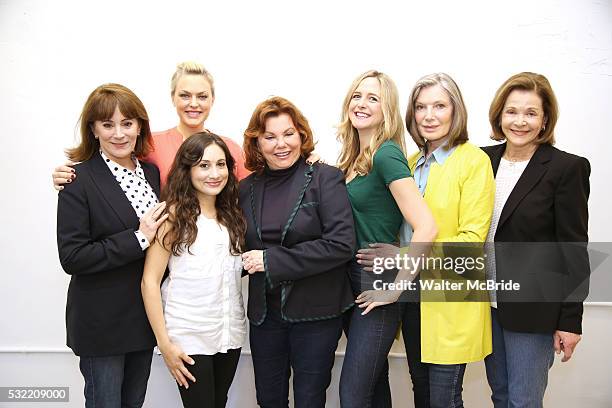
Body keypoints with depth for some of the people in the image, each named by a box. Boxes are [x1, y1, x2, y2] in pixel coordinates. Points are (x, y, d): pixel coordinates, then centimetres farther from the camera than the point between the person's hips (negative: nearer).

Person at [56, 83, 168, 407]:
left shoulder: (152, 172, 5)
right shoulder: (79, 181, -14)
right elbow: (71, 257, -19)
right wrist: (137, 238, -21)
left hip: (145, 316, 6)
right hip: (102, 323, -5)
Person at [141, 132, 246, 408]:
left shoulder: (233, 214, 6)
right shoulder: (174, 215, -9)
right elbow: (150, 281, -10)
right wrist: (164, 343, -12)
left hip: (231, 333, 5)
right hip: (188, 338, -5)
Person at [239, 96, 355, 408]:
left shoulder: (325, 178, -8)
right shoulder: (247, 188, 5)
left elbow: (342, 244, -18)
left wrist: (272, 260, -18)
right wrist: (248, 262, -9)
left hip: (315, 311, -4)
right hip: (264, 310, 4)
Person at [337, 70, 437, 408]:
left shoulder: (387, 155, -17)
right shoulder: (353, 157, 8)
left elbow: (426, 228, -25)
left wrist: (395, 288, -19)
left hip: (377, 287, -8)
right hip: (354, 283, 8)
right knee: (374, 381, 20)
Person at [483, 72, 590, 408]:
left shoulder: (566, 168, -10)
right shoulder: (484, 160, 4)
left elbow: (574, 249, -10)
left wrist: (570, 320, -11)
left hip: (533, 306, -5)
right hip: (488, 302, 5)